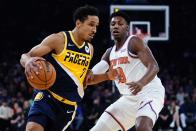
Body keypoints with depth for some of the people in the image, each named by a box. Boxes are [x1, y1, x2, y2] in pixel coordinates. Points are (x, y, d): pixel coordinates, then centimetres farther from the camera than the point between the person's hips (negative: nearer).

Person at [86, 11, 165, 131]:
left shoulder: (134, 42, -9)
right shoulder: (110, 53, 14)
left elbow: (154, 66, -23)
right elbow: (90, 78, 11)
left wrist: (141, 83, -43)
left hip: (150, 92, -8)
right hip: (129, 98, 8)